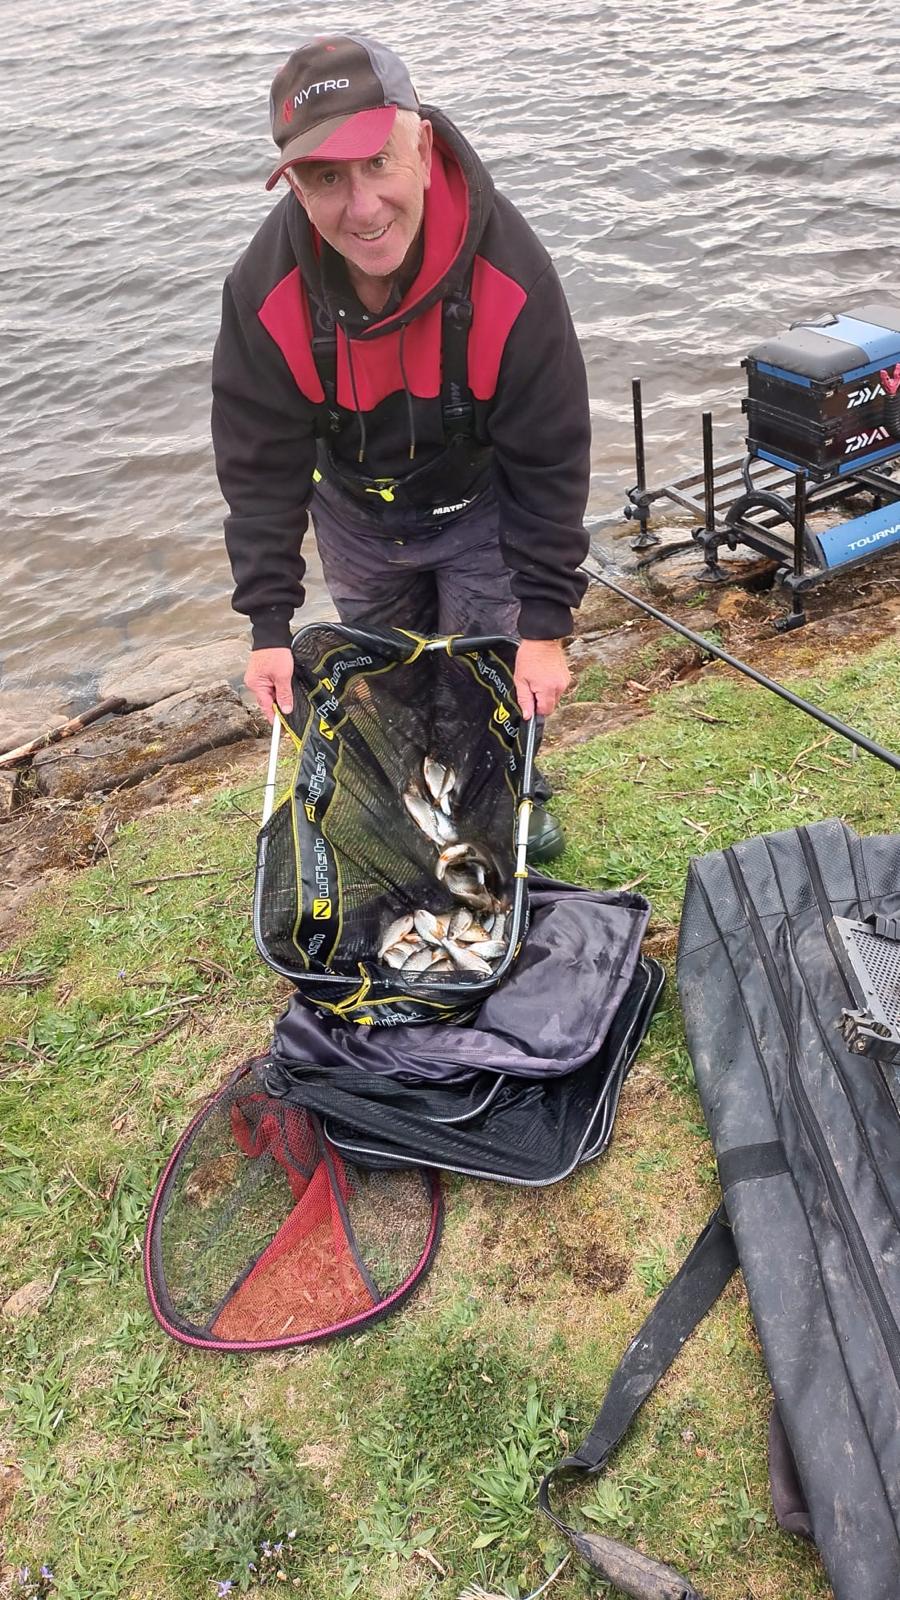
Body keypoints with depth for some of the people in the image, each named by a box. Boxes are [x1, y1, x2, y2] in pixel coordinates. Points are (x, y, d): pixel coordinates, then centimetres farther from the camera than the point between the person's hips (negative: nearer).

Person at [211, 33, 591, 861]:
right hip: (354, 507, 2)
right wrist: (270, 622, -19)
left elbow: (551, 459, -25)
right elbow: (260, 464, -17)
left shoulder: (511, 275, -33)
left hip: (483, 503, -2)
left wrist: (546, 623, -25)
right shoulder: (265, 290, -29)